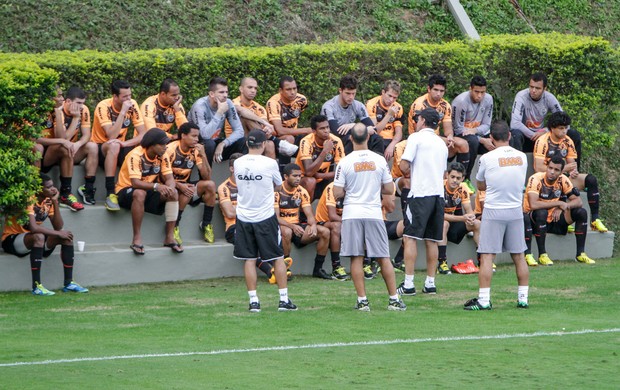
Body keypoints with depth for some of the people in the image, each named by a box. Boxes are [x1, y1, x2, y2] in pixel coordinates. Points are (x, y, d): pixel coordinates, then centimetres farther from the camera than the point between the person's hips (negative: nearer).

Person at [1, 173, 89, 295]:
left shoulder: (48, 200, 1)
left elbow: (58, 227, -7)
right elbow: (33, 228, -35)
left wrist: (55, 202, -15)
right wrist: (58, 233, -27)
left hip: (35, 239, 8)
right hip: (11, 239, -8)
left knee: (67, 236, -9)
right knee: (38, 237, -38)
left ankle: (68, 282, -9)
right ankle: (36, 286, -36)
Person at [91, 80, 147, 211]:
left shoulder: (132, 105, -8)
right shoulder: (104, 107, -21)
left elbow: (143, 134, -12)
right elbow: (111, 136, -31)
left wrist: (124, 143, -29)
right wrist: (123, 112, -31)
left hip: (119, 148, 4)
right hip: (100, 148, -4)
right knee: (114, 146, -39)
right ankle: (110, 194, -38)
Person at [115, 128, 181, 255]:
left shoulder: (162, 156, -5)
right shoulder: (136, 155, -24)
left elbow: (169, 178, -9)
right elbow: (135, 182, -33)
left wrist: (170, 187, -34)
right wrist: (156, 186, -46)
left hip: (149, 191, 6)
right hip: (127, 191, -6)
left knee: (173, 193, -18)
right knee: (140, 193, -39)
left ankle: (169, 237, -17)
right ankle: (137, 238, -33)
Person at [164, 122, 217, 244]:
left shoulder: (195, 151, -1)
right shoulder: (170, 149, -15)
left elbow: (207, 177, -7)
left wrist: (203, 156, -18)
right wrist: (180, 185, -31)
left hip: (185, 185, 5)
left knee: (210, 185, -18)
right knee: (187, 192, -35)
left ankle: (206, 224, -9)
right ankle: (174, 227, -21)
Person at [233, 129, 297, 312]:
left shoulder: (238, 163, -1)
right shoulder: (269, 163, -11)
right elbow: (278, 186, 5)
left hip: (244, 217, 3)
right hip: (265, 216, -3)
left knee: (249, 259, 7)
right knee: (278, 258, 8)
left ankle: (253, 301, 3)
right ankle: (284, 299, 7)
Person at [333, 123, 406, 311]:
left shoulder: (344, 162, -6)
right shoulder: (379, 160, -1)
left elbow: (337, 193, -6)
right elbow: (389, 189, 4)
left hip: (352, 214, -1)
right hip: (374, 213, 1)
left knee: (356, 258, 2)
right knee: (384, 257, 7)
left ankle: (362, 300, -1)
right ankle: (394, 299, 7)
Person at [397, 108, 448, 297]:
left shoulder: (416, 137, -2)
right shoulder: (442, 143, 19)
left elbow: (404, 166, -7)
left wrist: (409, 173, 14)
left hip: (420, 194, -7)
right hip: (439, 193, 7)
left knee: (410, 238, -7)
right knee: (432, 241, 9)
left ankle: (408, 284, -12)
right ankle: (430, 283, 7)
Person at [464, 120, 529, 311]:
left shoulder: (487, 158, -9)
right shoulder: (522, 157, 2)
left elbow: (481, 186, 5)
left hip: (493, 211, -4)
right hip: (516, 211, 4)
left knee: (487, 256, -2)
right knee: (518, 256, 10)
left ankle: (484, 300, -6)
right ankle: (523, 298, 12)